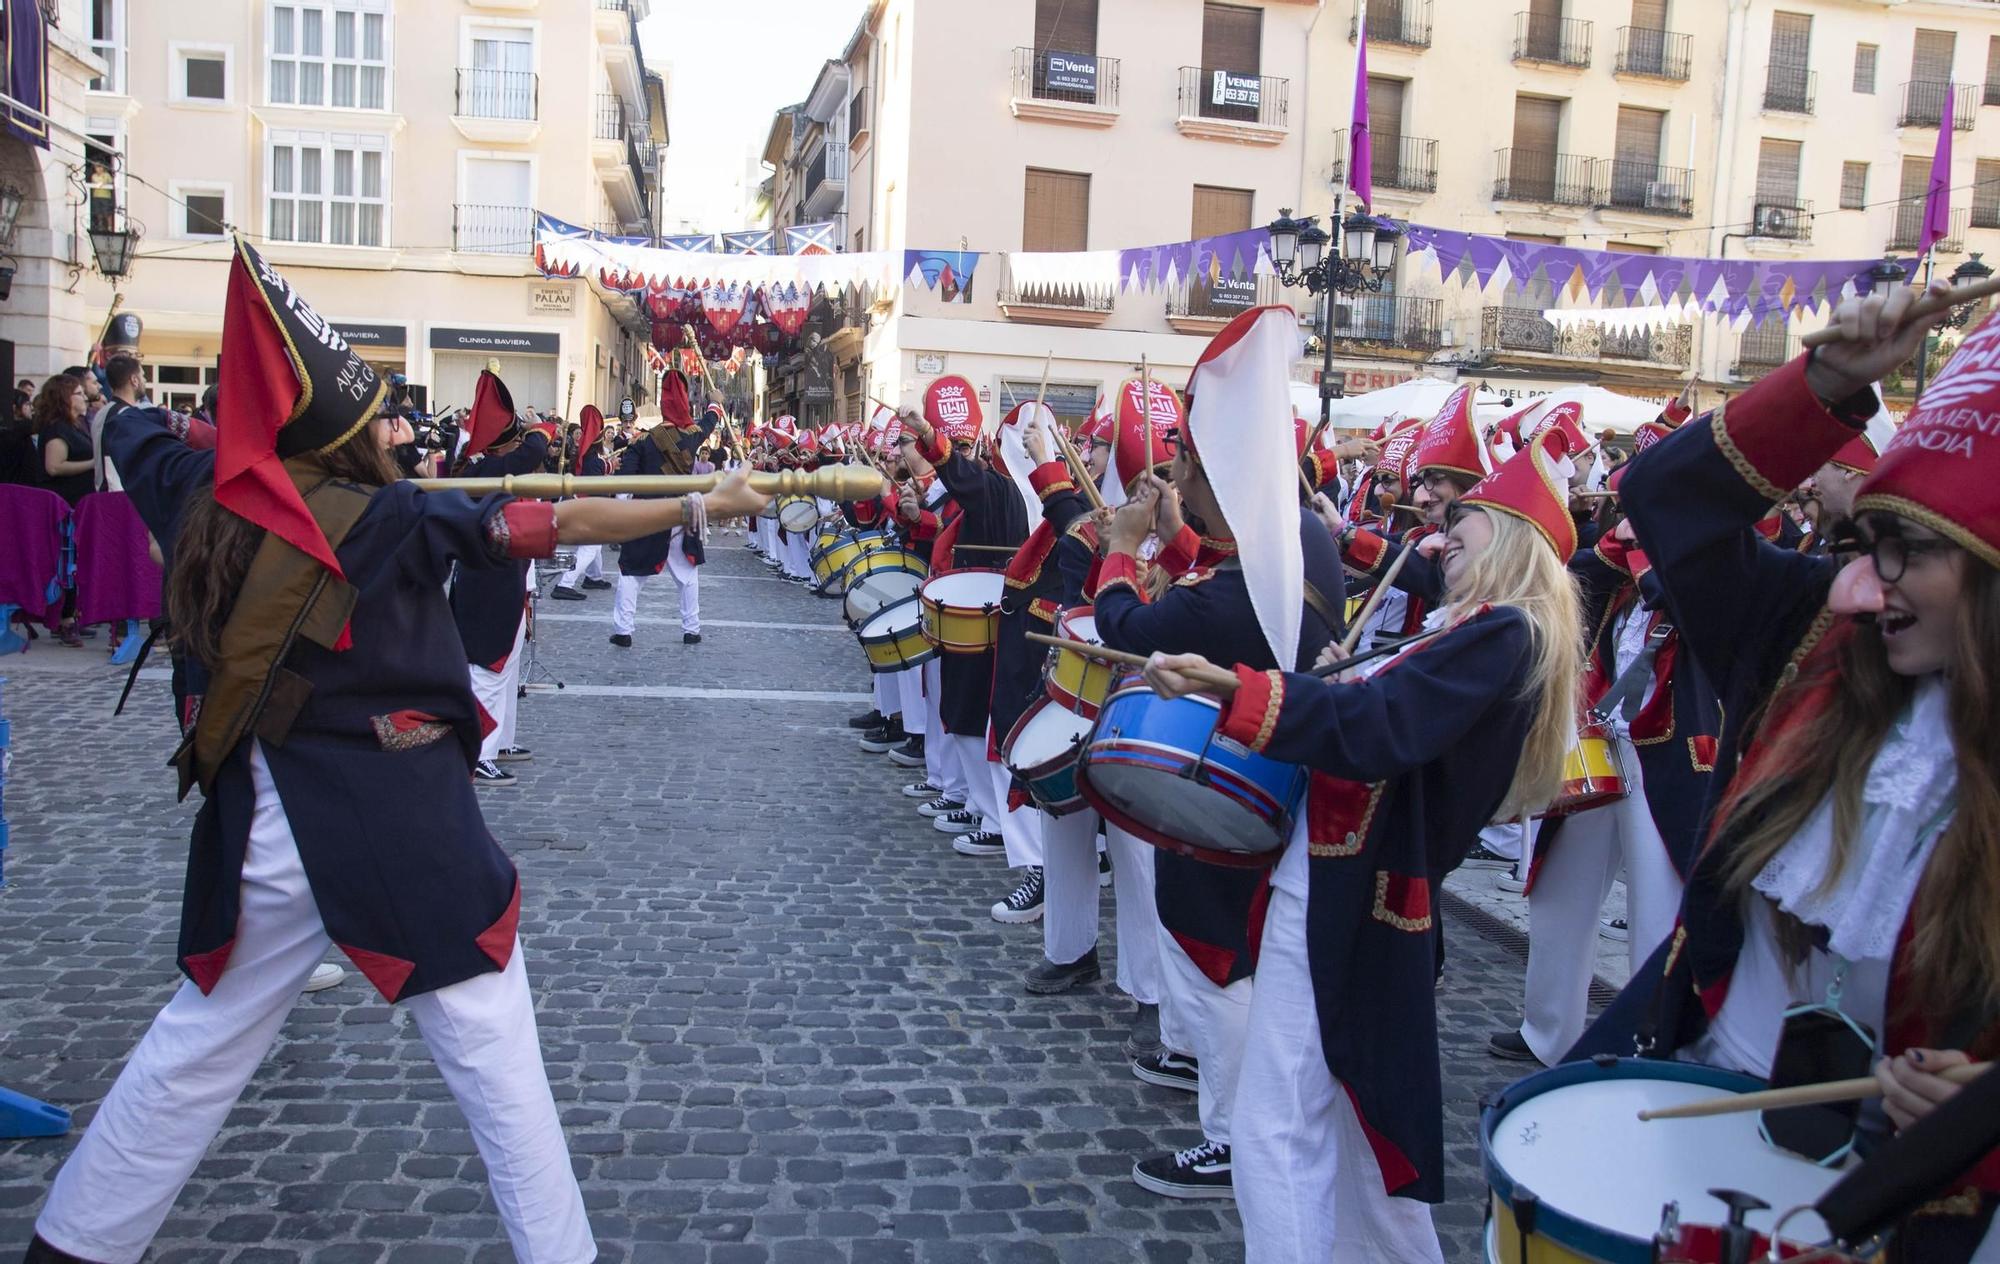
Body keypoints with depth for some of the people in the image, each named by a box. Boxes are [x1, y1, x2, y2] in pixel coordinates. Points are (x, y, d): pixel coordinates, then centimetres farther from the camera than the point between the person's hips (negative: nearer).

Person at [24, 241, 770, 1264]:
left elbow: (125, 428, 22)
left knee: (198, 1046, 24)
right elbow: (549, 524, -17)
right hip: (402, 832, -5)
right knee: (494, 1055, 6)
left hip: (259, 832, 6)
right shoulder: (388, 522, -14)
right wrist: (701, 504, -14)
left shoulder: (200, 500, 1)